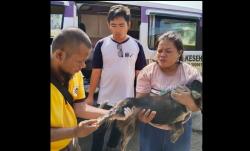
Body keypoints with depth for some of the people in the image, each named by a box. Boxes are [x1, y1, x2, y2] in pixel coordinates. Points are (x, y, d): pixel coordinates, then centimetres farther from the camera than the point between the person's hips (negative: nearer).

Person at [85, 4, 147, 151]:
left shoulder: (136, 45, -5)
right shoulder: (101, 44, -8)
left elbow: (140, 73, 1)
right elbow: (96, 72, -3)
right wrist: (90, 96, -2)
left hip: (126, 99, 2)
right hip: (105, 99, -1)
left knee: (119, 129, 20)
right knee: (99, 130, 13)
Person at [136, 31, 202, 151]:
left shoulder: (191, 74, -9)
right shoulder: (147, 72, -10)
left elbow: (197, 107, -8)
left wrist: (189, 101, -31)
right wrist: (141, 115, -35)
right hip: (151, 128, 0)